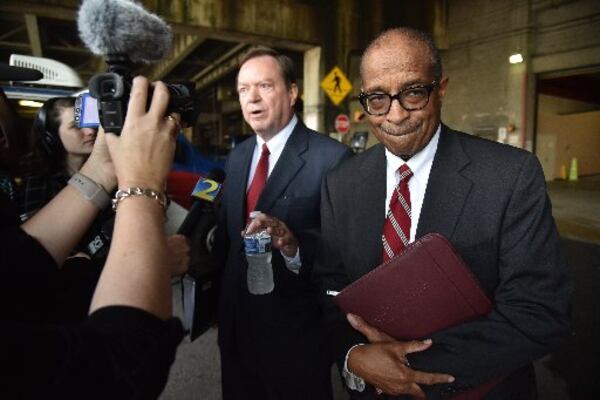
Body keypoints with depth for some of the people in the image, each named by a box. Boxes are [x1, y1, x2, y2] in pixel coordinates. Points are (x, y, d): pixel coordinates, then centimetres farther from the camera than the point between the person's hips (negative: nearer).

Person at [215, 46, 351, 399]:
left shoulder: (331, 157, -16)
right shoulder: (237, 157, 6)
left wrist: (294, 244, -37)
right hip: (237, 322, 6)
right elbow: (227, 234, 12)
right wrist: (221, 303, 14)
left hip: (295, 331, -6)